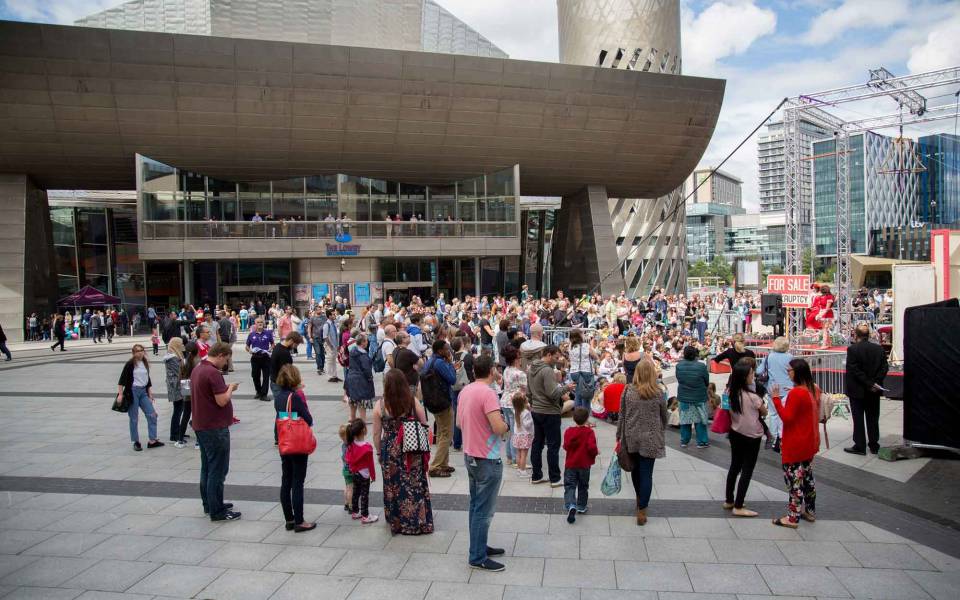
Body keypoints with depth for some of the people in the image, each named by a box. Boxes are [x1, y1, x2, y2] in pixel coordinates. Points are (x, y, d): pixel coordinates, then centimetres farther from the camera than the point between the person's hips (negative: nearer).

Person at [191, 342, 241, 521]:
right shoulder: (213, 373, -21)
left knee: (207, 467, 18)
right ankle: (217, 511, 3)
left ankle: (209, 504, 28)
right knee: (218, 470, -2)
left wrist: (225, 388, 11)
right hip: (215, 428, -10)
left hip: (201, 425, 10)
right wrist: (230, 388, -6)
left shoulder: (197, 370, 10)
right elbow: (222, 401, -23)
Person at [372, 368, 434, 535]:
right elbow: (424, 426, -2)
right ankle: (418, 522, 23)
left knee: (393, 487, 15)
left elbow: (376, 434, -4)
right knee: (415, 486, 13)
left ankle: (396, 522, 29)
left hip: (390, 452, 0)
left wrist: (379, 453, 10)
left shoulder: (380, 405, -11)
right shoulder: (413, 402, -10)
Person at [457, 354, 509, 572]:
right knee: (484, 511, 1)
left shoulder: (465, 391, 5)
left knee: (476, 505, 18)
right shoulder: (488, 393, -21)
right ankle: (478, 558, 8)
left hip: (470, 455, 9)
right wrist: (506, 424, -5)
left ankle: (479, 546, 30)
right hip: (487, 460, -9)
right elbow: (499, 428, -26)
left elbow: (459, 423, 14)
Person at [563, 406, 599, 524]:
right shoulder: (589, 431, -13)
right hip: (584, 465, 0)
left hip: (570, 464, 1)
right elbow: (592, 447, -21)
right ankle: (581, 507, 27)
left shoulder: (569, 431, -5)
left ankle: (571, 506, -20)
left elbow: (566, 446, -1)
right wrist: (596, 453, -1)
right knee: (583, 486, 18)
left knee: (569, 486, 1)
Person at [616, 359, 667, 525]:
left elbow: (622, 415, -1)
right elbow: (664, 417, 4)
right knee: (646, 474, 3)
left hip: (631, 437, 2)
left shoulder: (628, 390, -6)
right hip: (650, 439, -2)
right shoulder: (658, 393, -8)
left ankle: (639, 499, 42)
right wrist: (660, 430, 24)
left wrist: (619, 435, 10)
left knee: (636, 468, 22)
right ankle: (641, 511, 3)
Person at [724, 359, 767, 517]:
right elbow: (764, 413, -6)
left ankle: (729, 501, 28)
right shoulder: (752, 397, -23)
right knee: (747, 471, 4)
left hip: (735, 434, 6)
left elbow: (731, 412, 3)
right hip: (751, 437, -6)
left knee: (734, 467, 18)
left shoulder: (731, 394, -6)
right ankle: (738, 507, 7)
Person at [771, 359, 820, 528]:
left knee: (794, 479, -2)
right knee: (807, 476, 20)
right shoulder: (813, 390, 4)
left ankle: (793, 517, 5)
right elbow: (816, 415, 14)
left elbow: (787, 417, -22)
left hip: (795, 446, -9)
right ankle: (810, 511, 30)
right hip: (809, 443, 9)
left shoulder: (796, 393, -23)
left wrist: (776, 398, -21)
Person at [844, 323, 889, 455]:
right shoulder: (879, 349, 2)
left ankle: (860, 446, 7)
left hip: (858, 390, -5)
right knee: (873, 419, 14)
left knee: (858, 419, 4)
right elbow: (884, 368, -2)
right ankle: (874, 446, 20)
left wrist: (870, 384, -14)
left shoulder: (852, 349, -14)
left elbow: (854, 370, -19)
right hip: (875, 391, 5)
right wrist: (875, 383, -6)